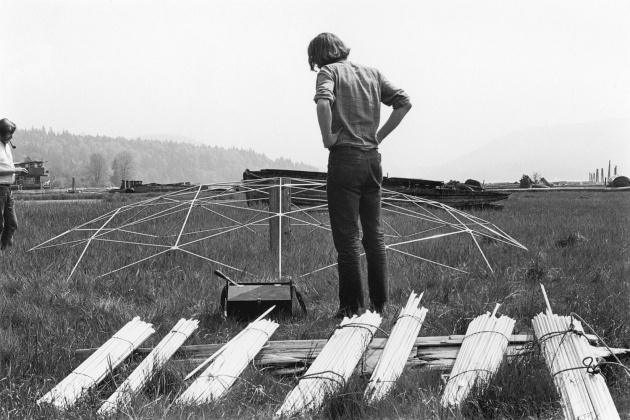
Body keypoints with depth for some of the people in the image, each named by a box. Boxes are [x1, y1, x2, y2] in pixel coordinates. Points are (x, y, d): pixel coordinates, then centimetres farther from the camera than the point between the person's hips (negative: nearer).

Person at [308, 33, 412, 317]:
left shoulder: (329, 72, -4)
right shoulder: (372, 73, 13)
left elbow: (323, 102, -25)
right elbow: (404, 102, 10)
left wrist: (327, 137, -14)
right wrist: (380, 135, 9)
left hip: (345, 158, -6)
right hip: (373, 158, 6)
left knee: (347, 236, -1)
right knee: (374, 233, 12)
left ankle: (351, 306, 1)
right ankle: (380, 303, 14)